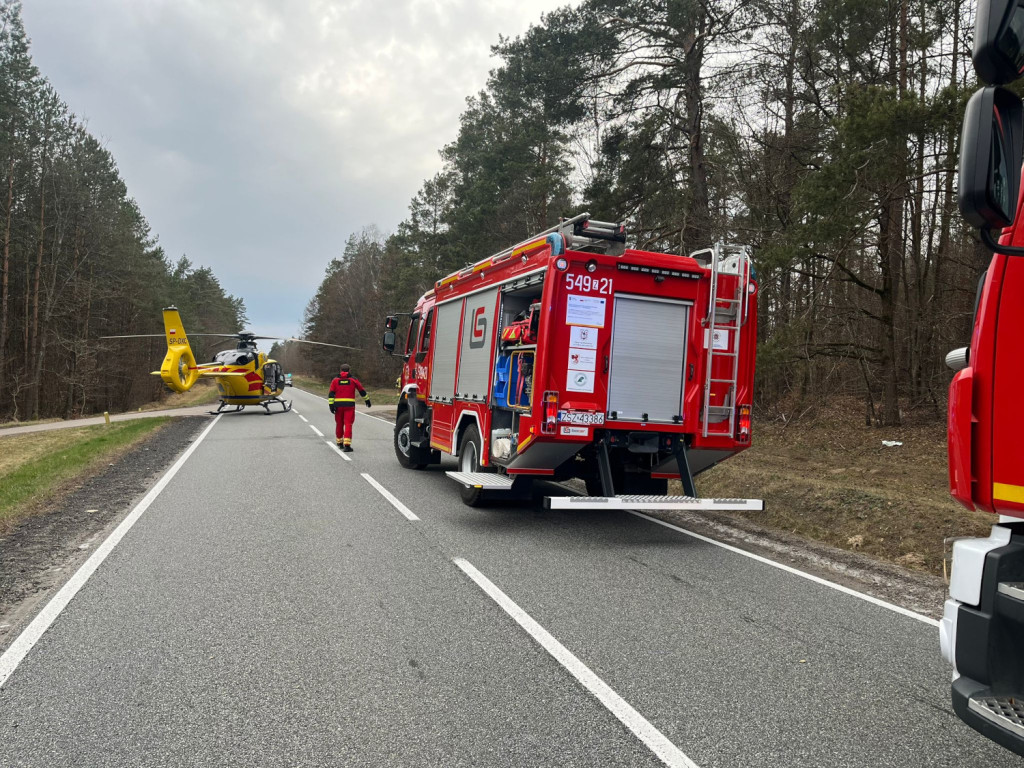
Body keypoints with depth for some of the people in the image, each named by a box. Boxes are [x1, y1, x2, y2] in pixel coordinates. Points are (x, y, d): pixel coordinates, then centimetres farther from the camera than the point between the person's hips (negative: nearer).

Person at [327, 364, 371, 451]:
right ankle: (347, 445, -16)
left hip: (338, 405, 2)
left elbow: (331, 393, -1)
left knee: (339, 424, 15)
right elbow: (362, 391, 11)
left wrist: (331, 405, -5)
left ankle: (340, 443, 28)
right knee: (348, 424, -5)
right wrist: (367, 399, 24)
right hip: (349, 405, -2)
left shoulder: (335, 380, 8)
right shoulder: (353, 379, 4)